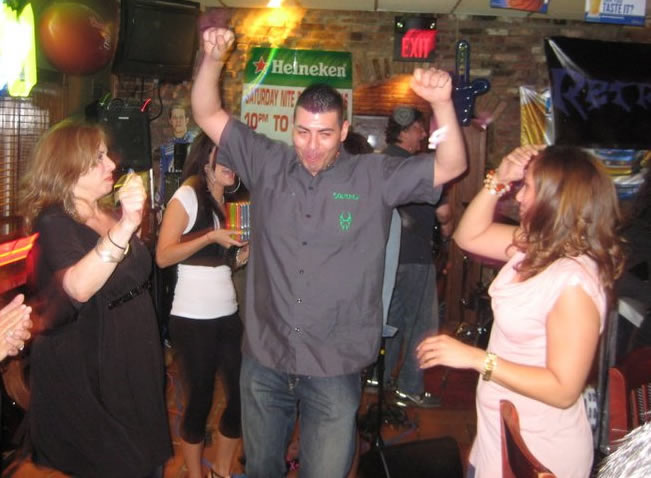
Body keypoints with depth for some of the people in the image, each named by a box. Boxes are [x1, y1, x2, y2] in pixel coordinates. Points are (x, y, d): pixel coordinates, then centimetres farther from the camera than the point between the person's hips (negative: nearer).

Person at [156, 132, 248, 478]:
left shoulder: (230, 202, 13)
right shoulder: (187, 196, -9)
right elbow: (163, 256, -16)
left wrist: (247, 249, 0)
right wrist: (210, 237, -21)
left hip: (228, 315, 7)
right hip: (192, 319, -7)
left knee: (243, 394, 10)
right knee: (200, 400, 5)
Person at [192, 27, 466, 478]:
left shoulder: (374, 177, -4)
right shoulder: (269, 165, 1)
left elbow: (451, 166, -7)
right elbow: (208, 115, 4)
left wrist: (442, 102, -23)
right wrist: (213, 59, -13)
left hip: (335, 369, -2)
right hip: (263, 362, 3)